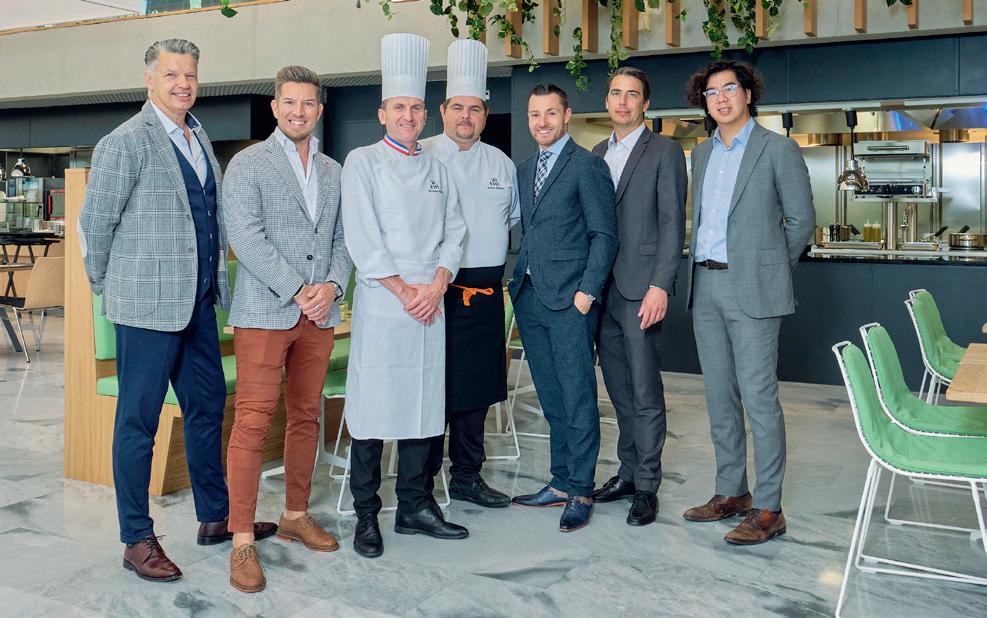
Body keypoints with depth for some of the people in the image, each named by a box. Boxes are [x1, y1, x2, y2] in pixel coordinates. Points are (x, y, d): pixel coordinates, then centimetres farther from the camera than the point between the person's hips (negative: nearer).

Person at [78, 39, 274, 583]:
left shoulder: (199, 139, 13)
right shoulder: (126, 142, -11)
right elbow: (94, 222, -8)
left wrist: (214, 281, 15)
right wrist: (107, 286, 2)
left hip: (199, 302, 8)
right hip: (148, 305, -8)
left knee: (207, 407, 15)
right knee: (138, 421, 3)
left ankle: (215, 517, 30)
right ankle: (137, 540, 14)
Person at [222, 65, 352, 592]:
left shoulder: (334, 172, 15)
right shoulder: (247, 164, -1)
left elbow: (343, 238, 13)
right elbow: (245, 236, -11)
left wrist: (332, 286, -6)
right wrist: (298, 291, -14)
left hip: (320, 313, 5)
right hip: (264, 312, -5)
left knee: (306, 417, 12)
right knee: (254, 421, -6)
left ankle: (295, 515, 26)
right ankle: (242, 540, 0)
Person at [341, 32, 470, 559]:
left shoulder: (436, 169, 16)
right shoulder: (362, 162, 1)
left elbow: (454, 231, 11)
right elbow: (362, 238, -8)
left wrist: (437, 284, -5)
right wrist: (403, 289, -11)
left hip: (430, 304, 5)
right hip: (379, 304, -5)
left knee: (423, 403, 8)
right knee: (373, 408, -3)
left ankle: (414, 507, 20)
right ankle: (366, 516, 8)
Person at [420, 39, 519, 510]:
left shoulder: (501, 163, 12)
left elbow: (515, 220, 24)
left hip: (486, 291, 5)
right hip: (437, 289, -5)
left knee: (476, 386, 11)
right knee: (434, 386, -2)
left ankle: (467, 476, 25)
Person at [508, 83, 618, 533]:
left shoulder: (587, 166, -4)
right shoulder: (524, 170, 18)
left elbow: (604, 235, -8)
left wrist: (588, 290, -15)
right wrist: (517, 282, 11)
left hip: (570, 297, -7)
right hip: (529, 296, 7)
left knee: (578, 397, -3)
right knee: (551, 398, 11)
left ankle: (581, 491, 6)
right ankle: (561, 483, 20)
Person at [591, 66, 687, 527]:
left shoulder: (664, 152, -2)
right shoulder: (598, 153, 17)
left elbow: (672, 223, -8)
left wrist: (660, 286, -17)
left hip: (641, 287, -6)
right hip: (602, 286, 6)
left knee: (645, 390, -3)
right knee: (618, 388, 12)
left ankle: (646, 486, 6)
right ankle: (628, 471, 24)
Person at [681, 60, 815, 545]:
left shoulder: (778, 149, -3)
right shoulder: (702, 154, 15)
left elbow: (801, 219, 0)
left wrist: (768, 268, 5)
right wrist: (700, 270, 12)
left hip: (751, 289, -6)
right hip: (705, 286, 7)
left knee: (759, 398, -6)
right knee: (719, 397, 11)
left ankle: (768, 510, 1)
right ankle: (731, 493, 23)